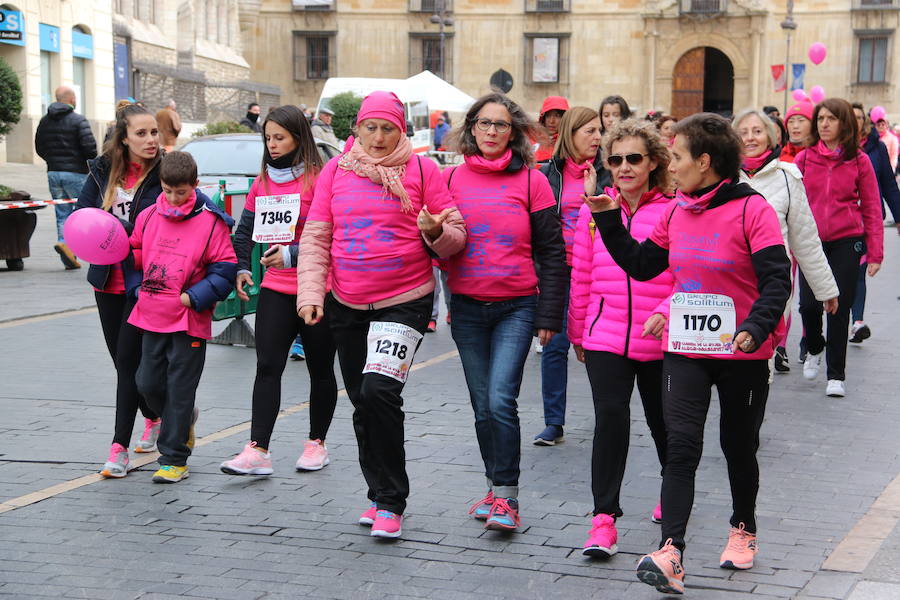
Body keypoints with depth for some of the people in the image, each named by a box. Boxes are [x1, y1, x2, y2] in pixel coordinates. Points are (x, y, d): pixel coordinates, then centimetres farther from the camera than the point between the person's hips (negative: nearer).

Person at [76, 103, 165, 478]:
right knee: (122, 359, 15)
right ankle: (155, 417, 38)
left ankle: (120, 447, -3)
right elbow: (82, 209, 11)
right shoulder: (103, 170, 3)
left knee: (129, 359, -8)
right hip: (108, 281, 5)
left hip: (145, 282, -5)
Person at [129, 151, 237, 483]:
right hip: (152, 318, 5)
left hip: (190, 321, -5)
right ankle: (183, 421, 38)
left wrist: (194, 297, -16)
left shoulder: (211, 222, -9)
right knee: (148, 383, 10)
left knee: (179, 390, 1)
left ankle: (173, 458, 10)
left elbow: (225, 269, -8)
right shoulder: (149, 216, 7)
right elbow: (136, 255, 19)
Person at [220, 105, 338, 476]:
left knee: (321, 370, 9)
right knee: (267, 366, -6)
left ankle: (317, 443, 23)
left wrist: (291, 255, -20)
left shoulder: (319, 179, -9)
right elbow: (245, 229, 18)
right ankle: (257, 451, -10)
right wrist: (242, 268, 5)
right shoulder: (262, 182, 11)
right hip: (275, 289, 5)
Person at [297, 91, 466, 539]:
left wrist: (435, 232, -20)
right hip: (347, 304, 4)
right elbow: (315, 237, 7)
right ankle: (379, 493, 27)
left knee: (379, 390, -20)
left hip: (405, 301, -4)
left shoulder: (421, 169, -1)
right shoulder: (336, 170, 7)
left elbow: (455, 235, 2)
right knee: (363, 404, 11)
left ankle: (391, 502, -8)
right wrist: (311, 293, -3)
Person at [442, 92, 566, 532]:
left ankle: (507, 497, -6)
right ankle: (496, 487, 24)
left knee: (501, 399, -15)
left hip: (516, 307, -3)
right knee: (482, 406, 9)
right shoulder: (451, 179, 6)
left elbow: (552, 252, -1)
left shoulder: (531, 181, -2)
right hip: (466, 309, 3)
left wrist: (548, 316, -4)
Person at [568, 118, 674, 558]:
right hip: (606, 337, 1)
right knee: (610, 417, -12)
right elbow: (581, 277, 12)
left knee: (662, 420, 14)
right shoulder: (593, 211, 5)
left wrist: (665, 311, -24)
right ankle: (603, 518, -7)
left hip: (660, 340, -1)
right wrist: (578, 332, 16)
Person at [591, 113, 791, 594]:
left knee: (738, 445, 15)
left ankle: (743, 529, 39)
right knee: (681, 446, -8)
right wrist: (609, 219, 6)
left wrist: (756, 327, -33)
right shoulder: (675, 212, 4)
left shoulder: (751, 209, -14)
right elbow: (641, 265, 12)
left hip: (742, 354, -4)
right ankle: (671, 555, -15)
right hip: (684, 350, 4)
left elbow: (777, 279, -18)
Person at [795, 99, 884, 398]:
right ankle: (814, 349, 28)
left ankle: (836, 376, 11)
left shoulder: (859, 161, 0)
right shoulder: (804, 158, 3)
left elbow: (871, 208, 2)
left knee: (839, 306, -1)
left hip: (846, 241, -1)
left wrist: (875, 252, -2)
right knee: (809, 304, -6)